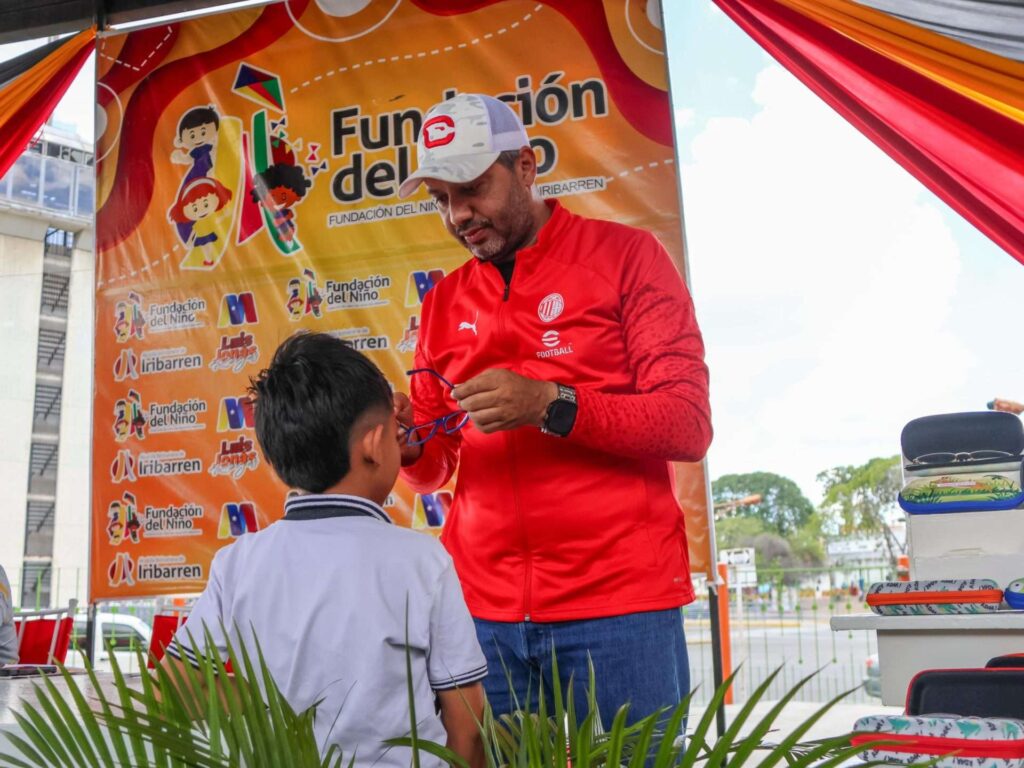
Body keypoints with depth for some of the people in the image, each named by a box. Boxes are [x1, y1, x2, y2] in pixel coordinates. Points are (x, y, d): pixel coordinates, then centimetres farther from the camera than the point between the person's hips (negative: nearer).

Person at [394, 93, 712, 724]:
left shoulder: (624, 255, 1)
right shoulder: (443, 304, 13)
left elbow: (689, 425, -7)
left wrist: (551, 404, -20)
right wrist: (409, 447, -6)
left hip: (617, 603, -3)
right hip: (483, 607, 4)